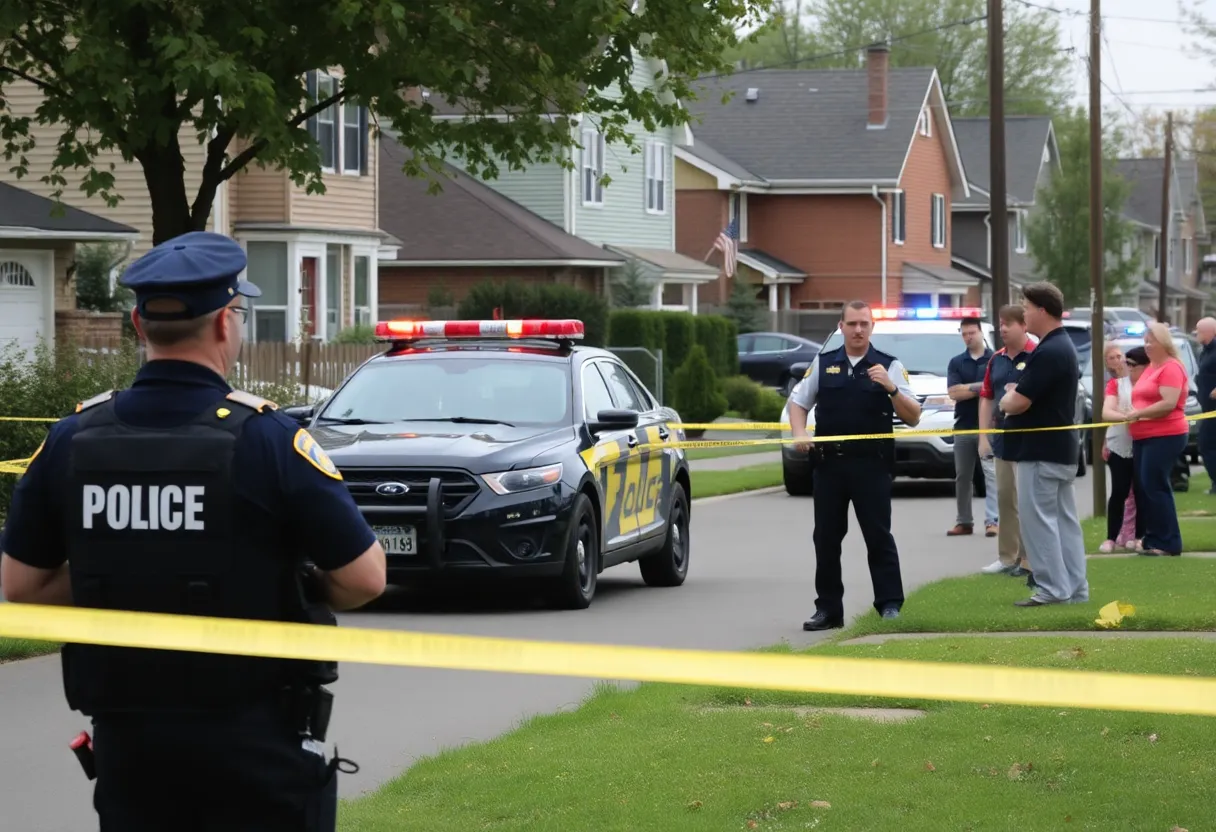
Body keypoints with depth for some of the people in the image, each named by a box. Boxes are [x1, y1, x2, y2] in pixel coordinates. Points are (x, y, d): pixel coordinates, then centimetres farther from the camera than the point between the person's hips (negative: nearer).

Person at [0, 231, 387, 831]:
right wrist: (301, 593, 10)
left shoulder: (72, 440, -2)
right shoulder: (267, 440, -14)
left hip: (126, 734, 4)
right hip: (255, 736, -4)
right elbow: (364, 580, -10)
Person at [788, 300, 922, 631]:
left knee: (878, 536, -2)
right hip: (829, 464, 3)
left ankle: (890, 604, 4)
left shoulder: (889, 367, 2)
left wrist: (891, 388, -19)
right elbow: (798, 402, 17)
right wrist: (799, 433, -1)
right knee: (826, 538, 6)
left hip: (872, 465, -3)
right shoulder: (823, 364, 10)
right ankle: (828, 609, 13)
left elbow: (913, 417, -2)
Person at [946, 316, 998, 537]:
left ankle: (992, 521, -15)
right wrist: (982, 387, -10)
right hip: (963, 426, 4)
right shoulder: (956, 362, 10)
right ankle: (964, 521, 18)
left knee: (991, 473, -11)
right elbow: (953, 392, -2)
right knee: (963, 476, 9)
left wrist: (969, 389, -12)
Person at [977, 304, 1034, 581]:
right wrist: (984, 436, 11)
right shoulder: (997, 359, 12)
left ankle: (1030, 561, 0)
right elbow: (987, 398, 16)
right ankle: (1007, 557, 20)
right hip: (1002, 439, 7)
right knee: (1004, 499, 12)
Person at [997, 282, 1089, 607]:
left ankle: (1052, 589, -6)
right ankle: (1075, 589, 14)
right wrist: (1014, 396, 4)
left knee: (1037, 519, -6)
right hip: (1062, 447, 10)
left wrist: (1006, 400, -1)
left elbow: (1017, 403, -22)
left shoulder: (1047, 353, -20)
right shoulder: (1063, 346, 14)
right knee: (1064, 519, 11)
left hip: (1041, 451, -10)